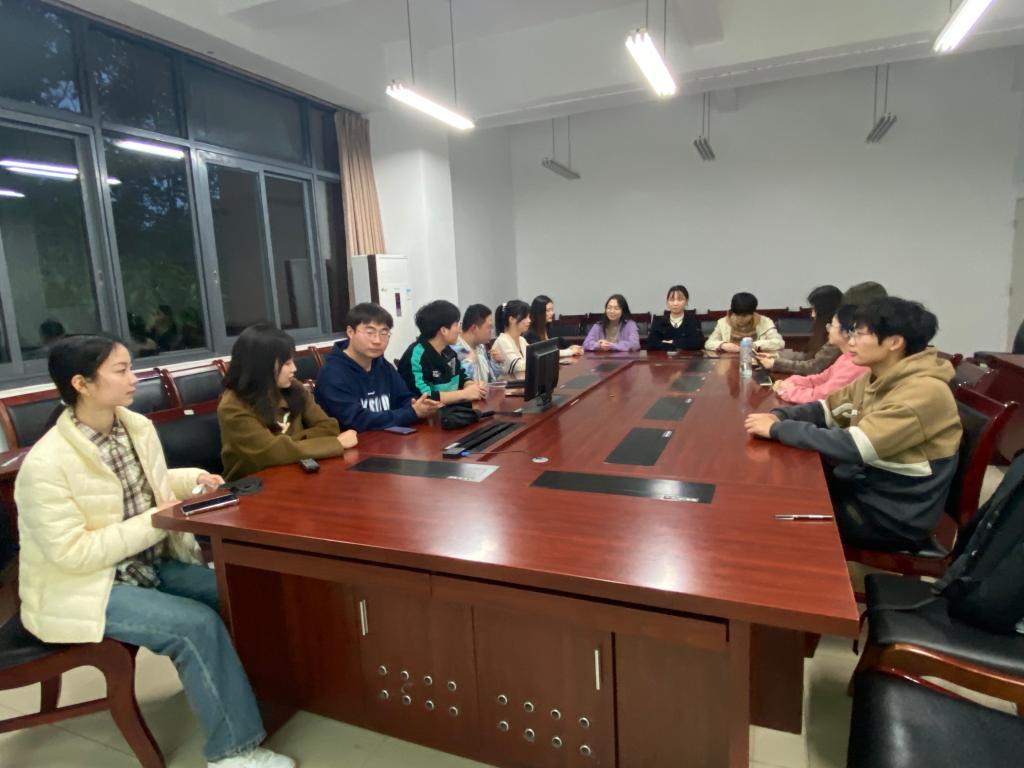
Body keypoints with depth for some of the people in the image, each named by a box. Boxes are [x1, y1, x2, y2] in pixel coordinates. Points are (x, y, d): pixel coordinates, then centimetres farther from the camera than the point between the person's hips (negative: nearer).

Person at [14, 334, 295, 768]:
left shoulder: (138, 426, -2)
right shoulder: (45, 465, -24)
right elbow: (72, 553, -25)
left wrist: (194, 479, -3)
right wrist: (154, 521, -24)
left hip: (152, 565, 7)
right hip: (86, 589, -7)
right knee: (197, 625, -24)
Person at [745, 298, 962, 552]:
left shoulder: (924, 392, -26)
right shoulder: (877, 378, 1)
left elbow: (853, 447, -34)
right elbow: (826, 409, 8)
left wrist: (777, 429, -27)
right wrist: (779, 416, -13)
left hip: (894, 516, -7)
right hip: (864, 487, 7)